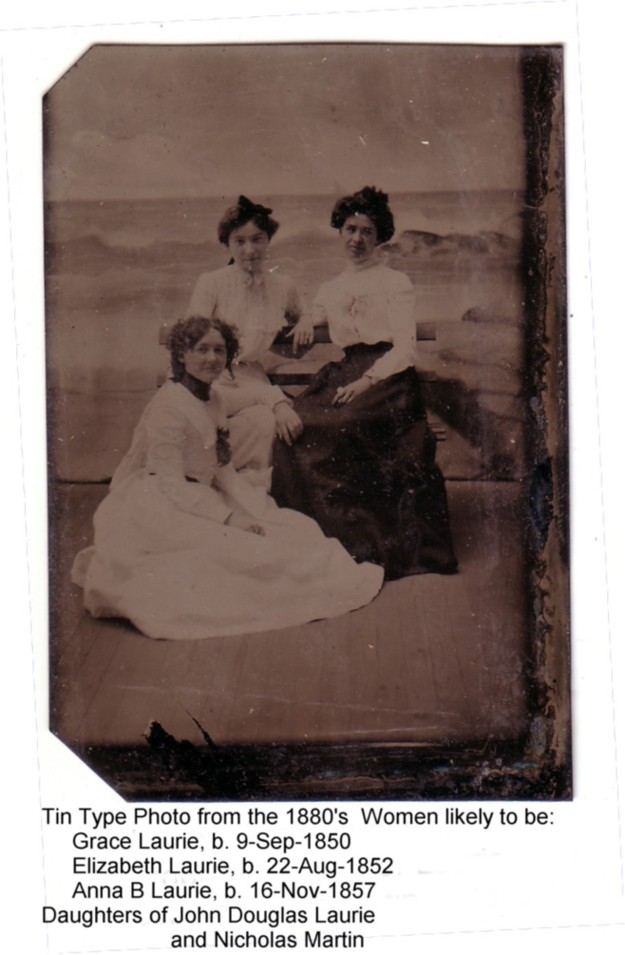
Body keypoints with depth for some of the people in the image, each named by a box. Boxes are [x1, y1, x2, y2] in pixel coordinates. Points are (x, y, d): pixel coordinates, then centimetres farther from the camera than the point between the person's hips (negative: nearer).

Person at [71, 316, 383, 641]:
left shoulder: (212, 401, 11)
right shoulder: (168, 405, -17)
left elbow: (222, 470, 13)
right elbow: (169, 482, -21)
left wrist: (258, 510, -3)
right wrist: (229, 518, -24)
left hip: (198, 500, 9)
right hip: (155, 510, -9)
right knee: (241, 546, -28)